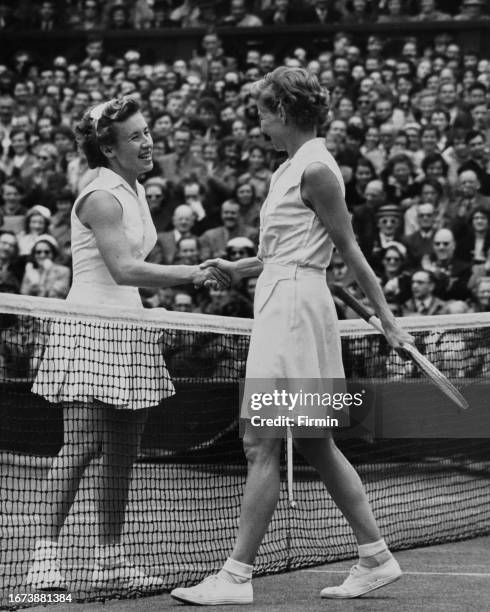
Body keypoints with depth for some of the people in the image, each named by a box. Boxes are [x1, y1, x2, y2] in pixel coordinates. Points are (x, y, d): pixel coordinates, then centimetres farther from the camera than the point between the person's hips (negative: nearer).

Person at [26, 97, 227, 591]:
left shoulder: (134, 192, 15)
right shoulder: (101, 198, -14)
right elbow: (123, 269, -23)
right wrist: (192, 273, -23)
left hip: (128, 328, 9)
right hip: (90, 332, -9)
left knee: (123, 453, 7)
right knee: (82, 445, -12)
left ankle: (110, 559, 11)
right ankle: (46, 553, -7)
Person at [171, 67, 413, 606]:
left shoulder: (315, 169, -12)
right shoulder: (293, 167, 15)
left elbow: (349, 249, -11)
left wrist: (386, 317, -7)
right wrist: (241, 268, 15)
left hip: (294, 307, -10)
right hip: (280, 304, 10)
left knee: (260, 443, -9)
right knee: (315, 444, 13)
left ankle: (237, 577, -8)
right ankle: (375, 557, 18)